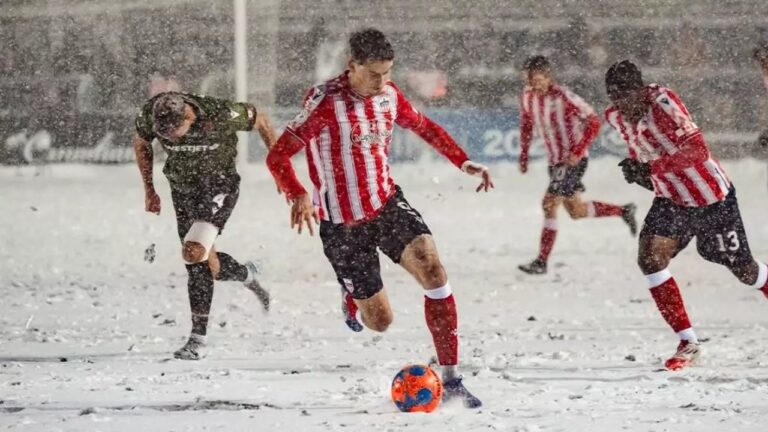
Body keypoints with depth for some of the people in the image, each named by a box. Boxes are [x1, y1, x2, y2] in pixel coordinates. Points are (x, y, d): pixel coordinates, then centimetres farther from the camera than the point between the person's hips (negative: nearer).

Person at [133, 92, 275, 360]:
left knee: (194, 252, -23)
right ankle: (246, 275, 36)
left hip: (220, 184, -5)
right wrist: (149, 189, 6)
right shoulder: (148, 116, -19)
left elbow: (260, 121, -9)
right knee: (200, 263, 6)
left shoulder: (220, 115, -30)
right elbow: (141, 143, 6)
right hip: (181, 186, 5)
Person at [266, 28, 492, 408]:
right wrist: (299, 196, -41)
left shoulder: (388, 95, -1)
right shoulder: (325, 102, -20)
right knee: (380, 320, 2)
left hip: (388, 204, 4)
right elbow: (278, 156, -23)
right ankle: (351, 294, 42)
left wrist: (463, 162, 8)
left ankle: (450, 380, -18)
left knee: (432, 269, -22)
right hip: (342, 224, -4)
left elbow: (423, 126, 19)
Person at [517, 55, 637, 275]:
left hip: (574, 159, -8)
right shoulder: (527, 96, -2)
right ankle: (623, 211, 36)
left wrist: (578, 151, -24)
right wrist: (523, 154, 9)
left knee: (550, 203, -14)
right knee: (576, 211, 14)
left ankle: (541, 261, -9)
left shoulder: (563, 97, -22)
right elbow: (526, 124, 16)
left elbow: (593, 122, -17)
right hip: (554, 160, 8)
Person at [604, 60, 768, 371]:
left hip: (713, 197, -5)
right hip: (672, 200, 5)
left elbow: (697, 150, -37)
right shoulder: (615, 117, -7)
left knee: (742, 269, 9)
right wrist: (637, 169, 4)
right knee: (650, 257, -16)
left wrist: (651, 168, -43)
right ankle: (688, 344, -9)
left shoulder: (663, 102, -29)